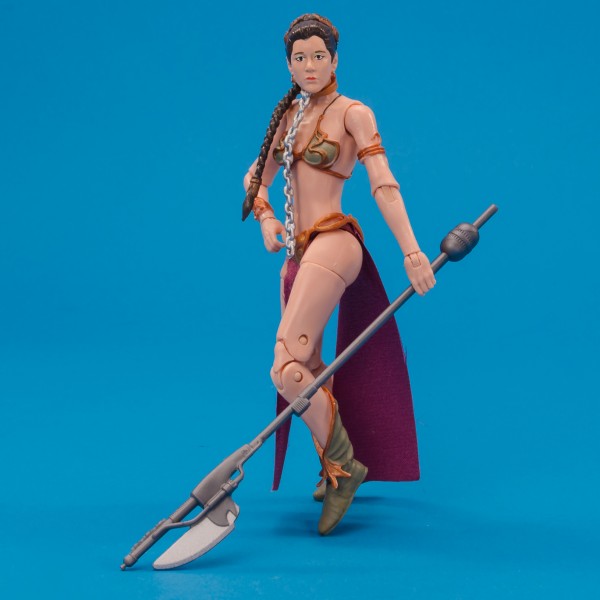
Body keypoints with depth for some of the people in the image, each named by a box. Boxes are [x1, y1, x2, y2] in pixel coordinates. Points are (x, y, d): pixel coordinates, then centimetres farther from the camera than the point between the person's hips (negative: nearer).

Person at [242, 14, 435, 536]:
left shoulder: (352, 113, -2)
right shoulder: (288, 116, 16)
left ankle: (342, 467, -5)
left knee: (287, 370, -20)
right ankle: (337, 463, 31)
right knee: (310, 369, 13)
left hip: (333, 244, -7)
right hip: (297, 251, 7)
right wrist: (266, 220, 5)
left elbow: (384, 185, -13)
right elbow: (257, 178, 25)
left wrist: (412, 252, -23)